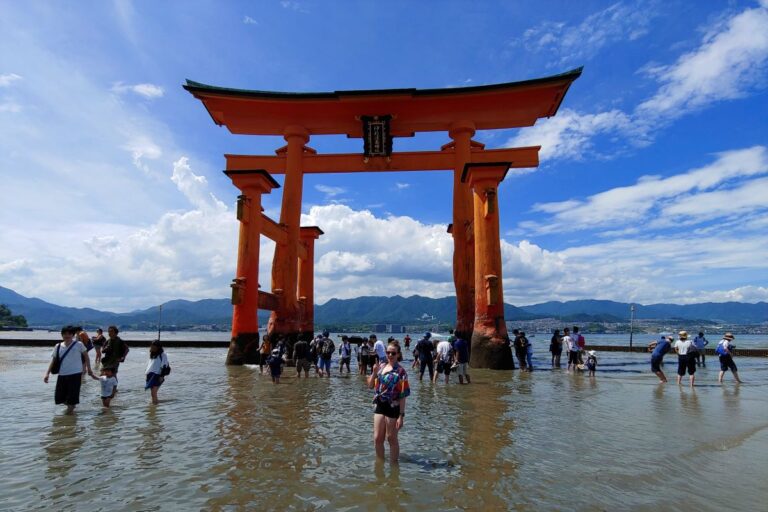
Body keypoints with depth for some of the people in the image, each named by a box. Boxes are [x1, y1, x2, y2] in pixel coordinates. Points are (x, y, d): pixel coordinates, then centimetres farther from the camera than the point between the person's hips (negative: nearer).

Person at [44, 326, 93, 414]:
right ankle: (71, 405, 36)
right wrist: (47, 373, 0)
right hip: (62, 375, 4)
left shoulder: (78, 345, -4)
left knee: (72, 397, -5)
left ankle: (70, 411, 14)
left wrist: (89, 369, 7)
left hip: (75, 374, -4)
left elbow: (86, 356, 6)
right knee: (59, 397, 9)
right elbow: (53, 360, 9)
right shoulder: (58, 346, 4)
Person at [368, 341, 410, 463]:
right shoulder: (381, 366, 4)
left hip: (393, 408, -6)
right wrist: (374, 372, -9)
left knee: (391, 439, 10)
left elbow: (403, 396, -14)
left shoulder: (400, 371, -14)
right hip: (379, 406, 6)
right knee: (377, 438, 13)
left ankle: (393, 463, 28)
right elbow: (370, 385, 8)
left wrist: (401, 415, -16)